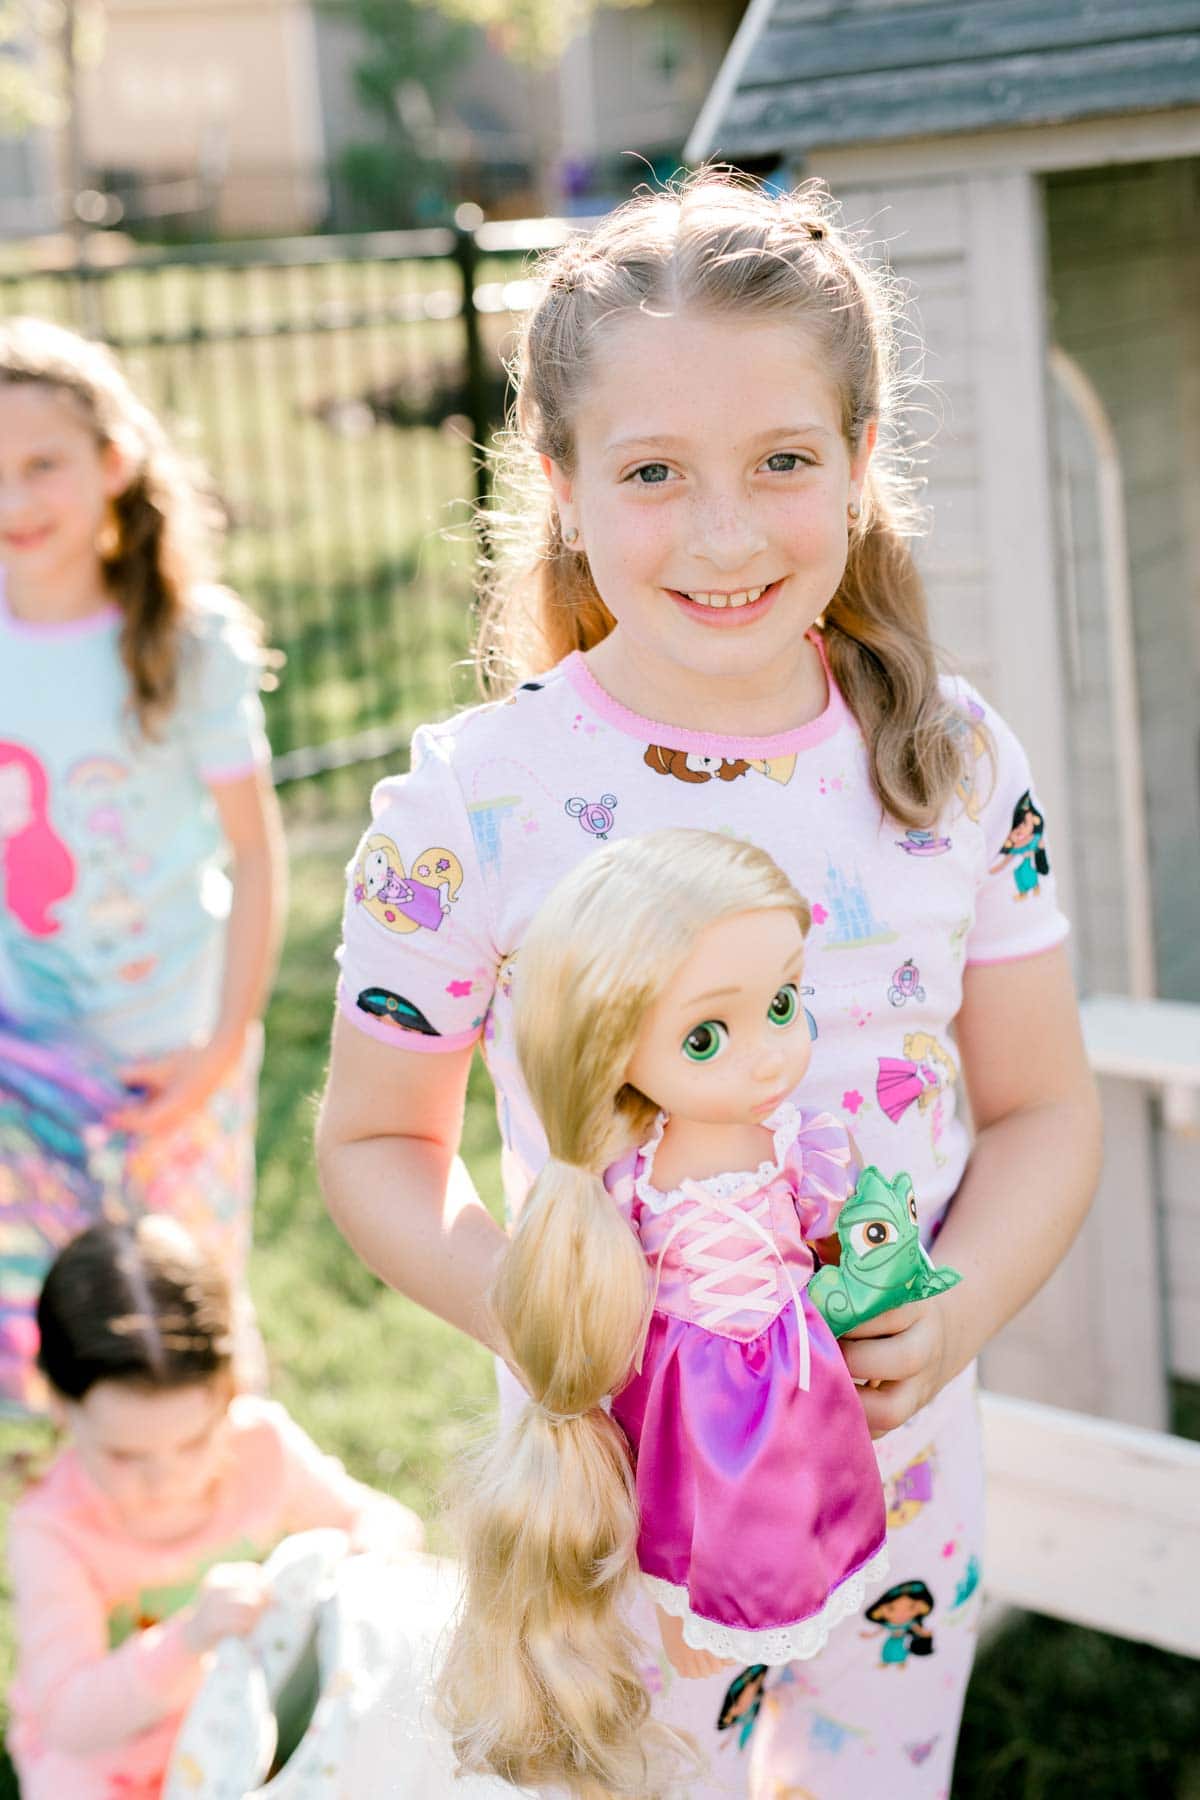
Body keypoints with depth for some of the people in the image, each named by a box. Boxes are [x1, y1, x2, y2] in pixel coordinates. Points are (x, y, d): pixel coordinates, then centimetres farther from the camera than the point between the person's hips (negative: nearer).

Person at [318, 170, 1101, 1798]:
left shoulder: (960, 766, -7)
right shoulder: (469, 808, -15)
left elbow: (1041, 1106, 2)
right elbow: (379, 1140, -4)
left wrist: (960, 1310, -15)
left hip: (900, 1466, 3)